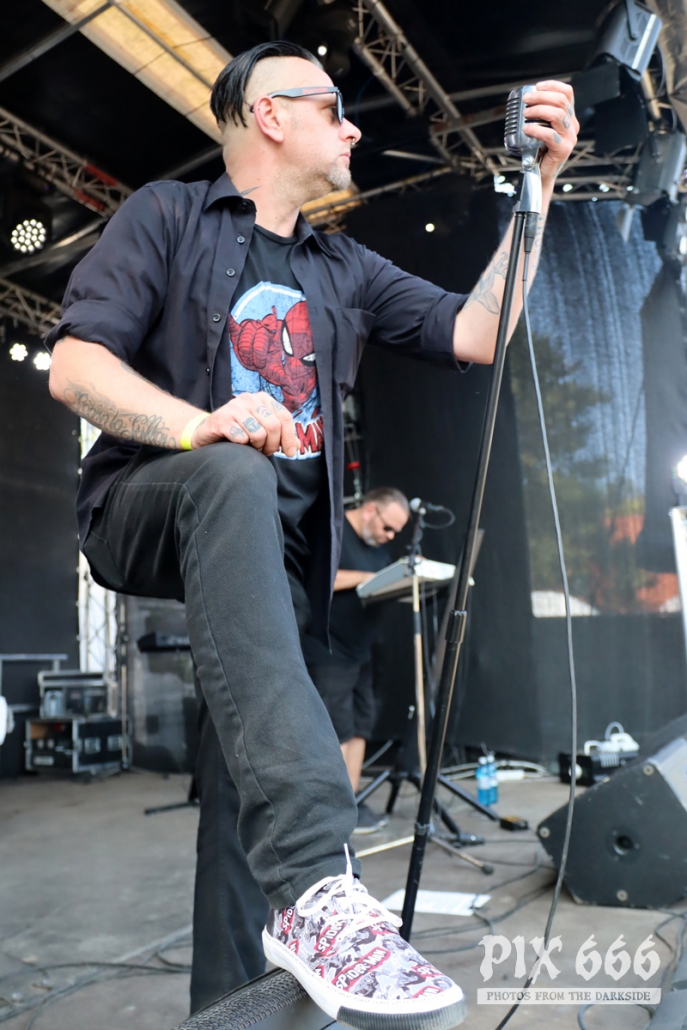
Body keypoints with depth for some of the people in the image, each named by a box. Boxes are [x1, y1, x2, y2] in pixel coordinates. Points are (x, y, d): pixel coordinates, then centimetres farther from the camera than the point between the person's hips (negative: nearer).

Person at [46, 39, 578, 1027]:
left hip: (276, 540, 5)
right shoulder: (167, 215, 10)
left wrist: (537, 179, 10)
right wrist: (200, 423, -22)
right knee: (237, 476, -37)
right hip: (147, 504, -4)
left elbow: (479, 333, 12)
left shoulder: (347, 271, 24)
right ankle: (314, 884, -46)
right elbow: (74, 366, -3)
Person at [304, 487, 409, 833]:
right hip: (328, 651, -9)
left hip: (359, 651, 9)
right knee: (338, 730, -7)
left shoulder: (378, 546, 17)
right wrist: (364, 577, -20)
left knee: (360, 726, 8)